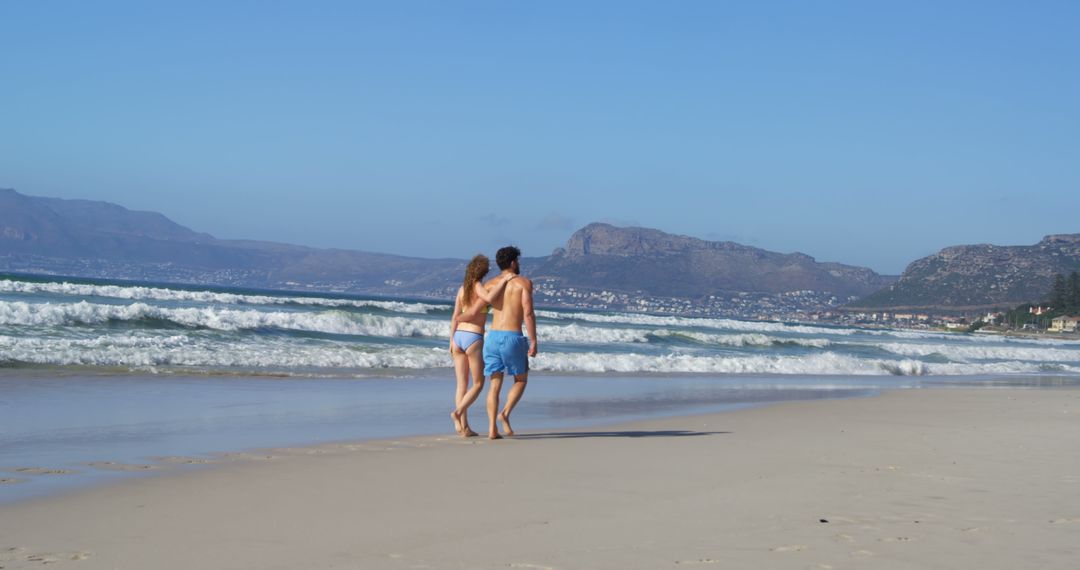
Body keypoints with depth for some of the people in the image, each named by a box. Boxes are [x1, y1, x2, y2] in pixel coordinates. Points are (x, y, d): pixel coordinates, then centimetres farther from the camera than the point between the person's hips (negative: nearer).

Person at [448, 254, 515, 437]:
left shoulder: (462, 289, 8)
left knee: (462, 385, 6)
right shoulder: (480, 287, -9)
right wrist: (504, 281, -20)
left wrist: (452, 341, 13)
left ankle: (464, 427, 2)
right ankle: (458, 412, -13)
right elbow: (489, 298, -32)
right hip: (474, 339, -6)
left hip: (458, 337, 6)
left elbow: (455, 317, 8)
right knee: (478, 384, 7)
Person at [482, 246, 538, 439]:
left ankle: (492, 429, -3)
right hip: (513, 338, -4)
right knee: (521, 380, 15)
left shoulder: (490, 284, 12)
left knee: (495, 384, 7)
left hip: (493, 336, 4)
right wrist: (533, 341, -9)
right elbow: (528, 313, -11)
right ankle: (505, 414, -8)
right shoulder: (524, 282, -1)